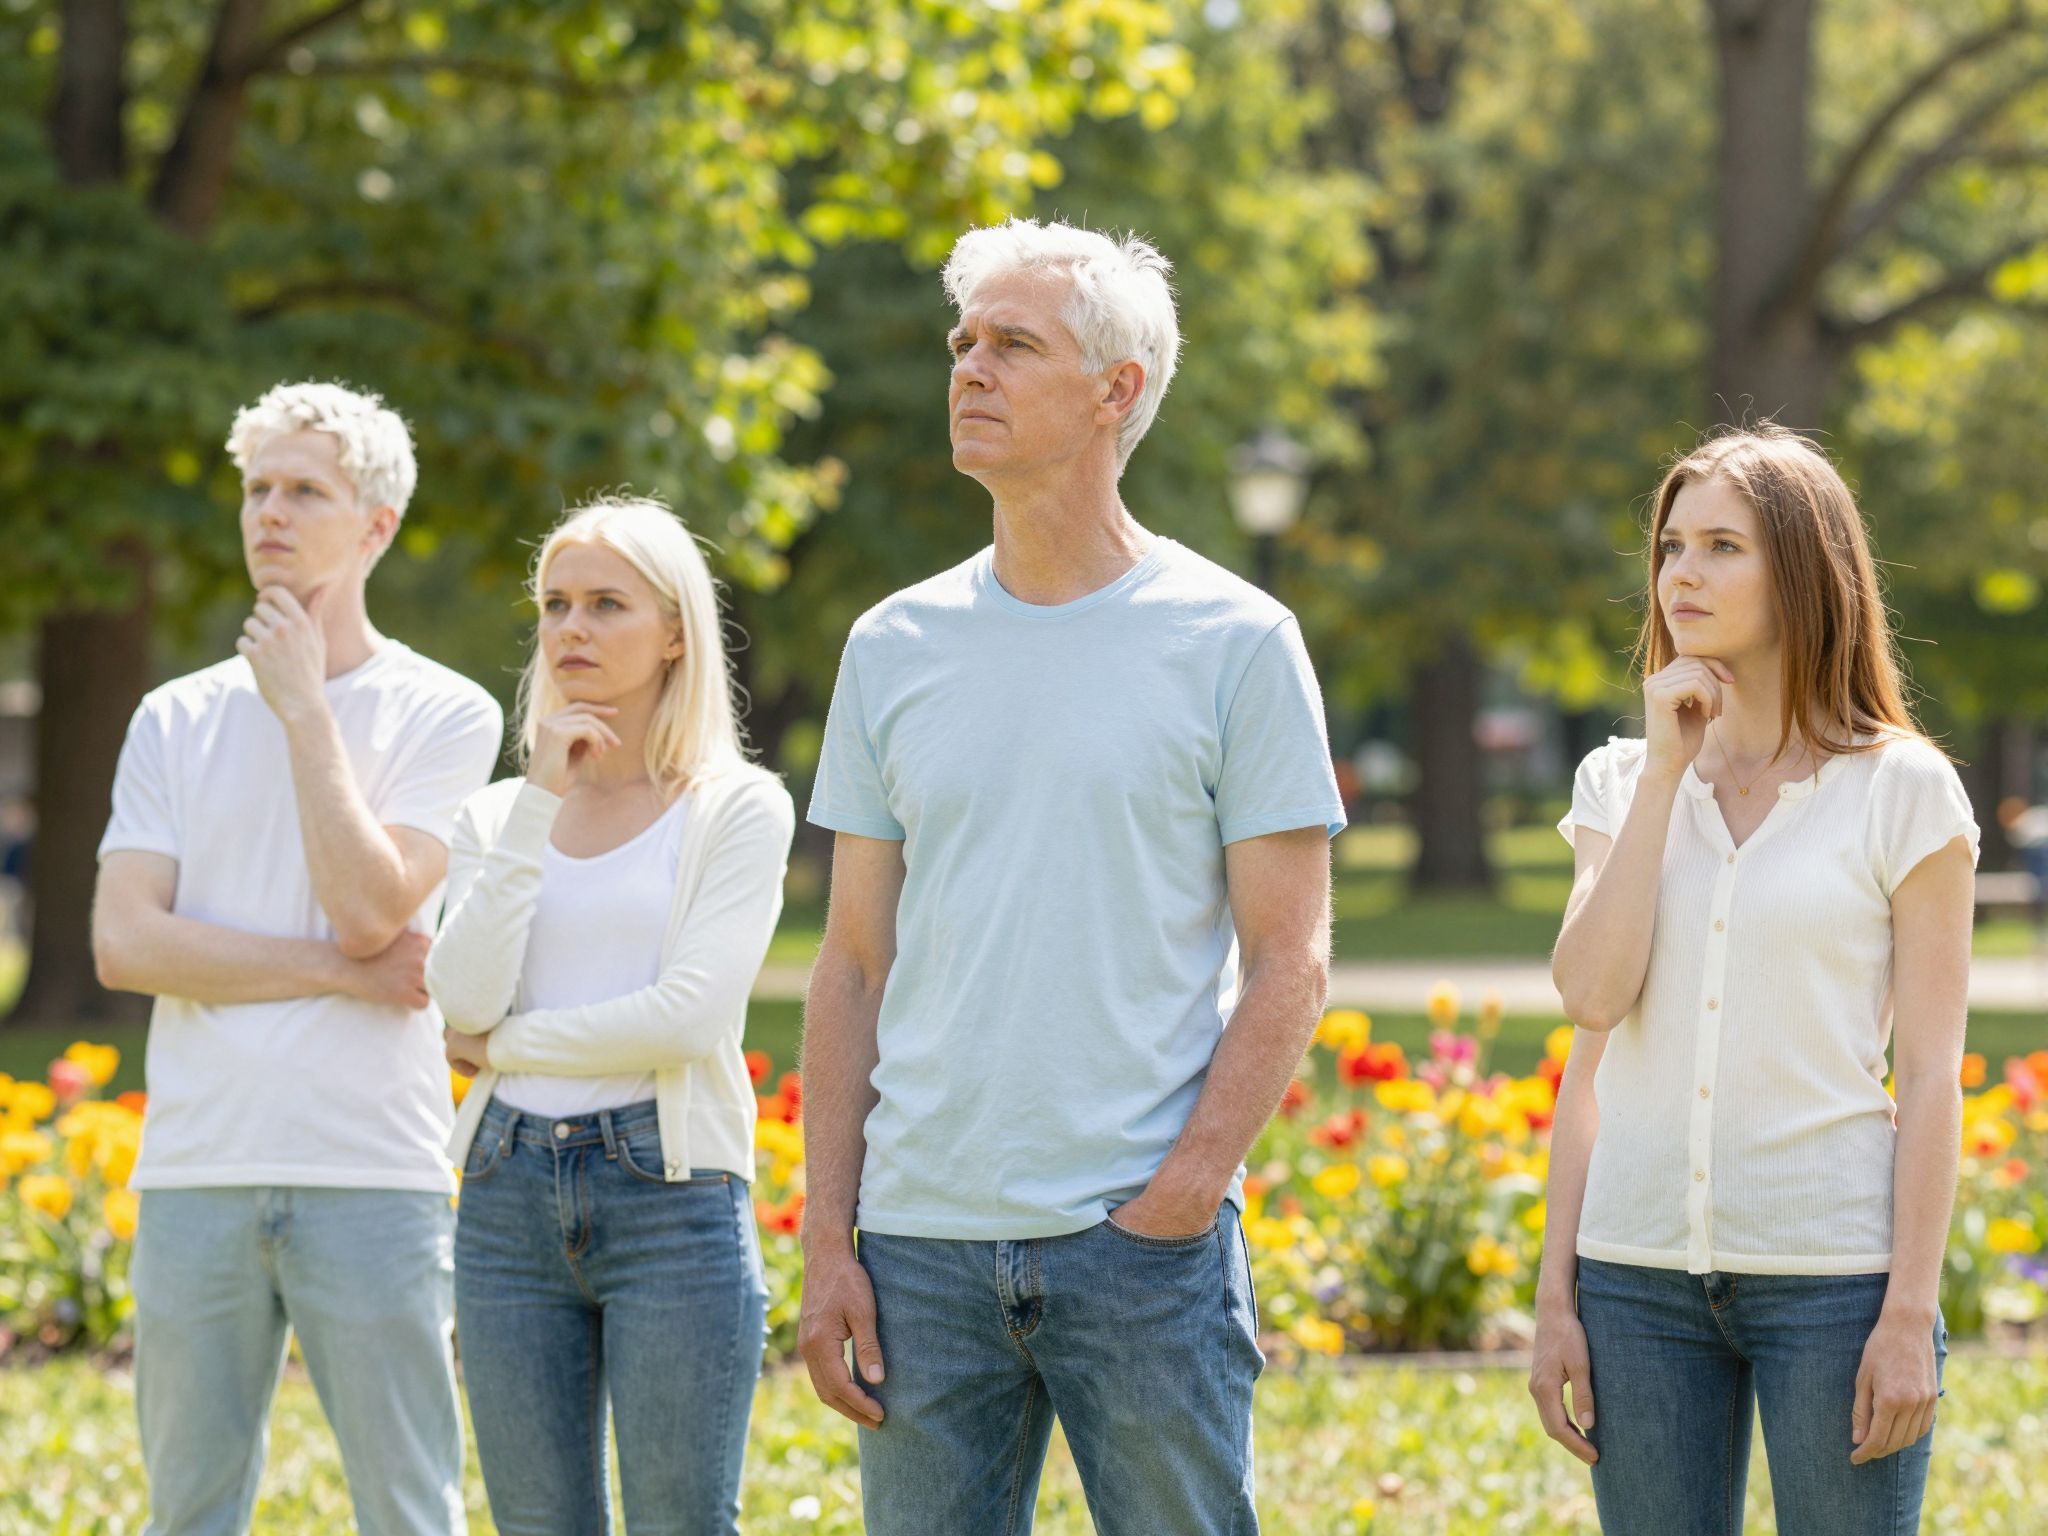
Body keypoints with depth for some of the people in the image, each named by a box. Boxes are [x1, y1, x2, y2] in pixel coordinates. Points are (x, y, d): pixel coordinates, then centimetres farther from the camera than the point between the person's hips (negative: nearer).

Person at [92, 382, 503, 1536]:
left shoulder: (444, 715, 3)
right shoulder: (176, 720, 11)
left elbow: (369, 909, -11)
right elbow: (125, 943, -1)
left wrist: (305, 709, -7)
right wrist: (342, 971, -8)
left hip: (372, 1178, -3)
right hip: (196, 1171, 3)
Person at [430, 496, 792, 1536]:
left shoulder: (738, 808, 0)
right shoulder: (498, 815, 12)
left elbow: (692, 1014, -12)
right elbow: (464, 998, -4)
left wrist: (504, 1045, -4)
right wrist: (538, 805, -5)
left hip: (672, 1189, -4)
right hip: (508, 1195, 4)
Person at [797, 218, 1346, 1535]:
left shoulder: (1235, 643, 0)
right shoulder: (895, 648, 10)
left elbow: (1289, 966, -2)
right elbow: (855, 967, 11)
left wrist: (1183, 1193, -13)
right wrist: (826, 1242, 4)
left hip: (1148, 1242, -3)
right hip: (926, 1243, 3)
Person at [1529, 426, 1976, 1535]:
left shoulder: (1902, 789, 0)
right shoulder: (1622, 783, 11)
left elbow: (1931, 1077, -3)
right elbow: (1593, 1000, -1)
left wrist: (1911, 1315, -8)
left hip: (1833, 1272, -3)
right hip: (1640, 1269, 3)